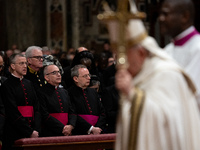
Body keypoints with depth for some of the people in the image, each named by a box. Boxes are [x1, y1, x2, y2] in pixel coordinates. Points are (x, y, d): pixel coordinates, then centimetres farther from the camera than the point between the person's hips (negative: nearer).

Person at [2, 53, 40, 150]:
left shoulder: (28, 84, 17)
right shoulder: (7, 85, -5)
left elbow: (36, 108, 12)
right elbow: (13, 113, -11)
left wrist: (36, 130, -3)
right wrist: (30, 132, -13)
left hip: (33, 134, 6)